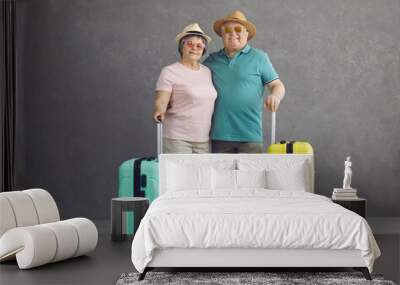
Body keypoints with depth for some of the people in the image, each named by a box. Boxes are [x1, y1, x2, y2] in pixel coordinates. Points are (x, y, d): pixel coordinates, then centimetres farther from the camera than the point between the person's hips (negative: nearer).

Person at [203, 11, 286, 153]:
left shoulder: (259, 57, 7)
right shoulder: (212, 60, 13)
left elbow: (277, 85, 5)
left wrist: (275, 96, -17)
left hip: (249, 135, -2)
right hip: (219, 134, 2)